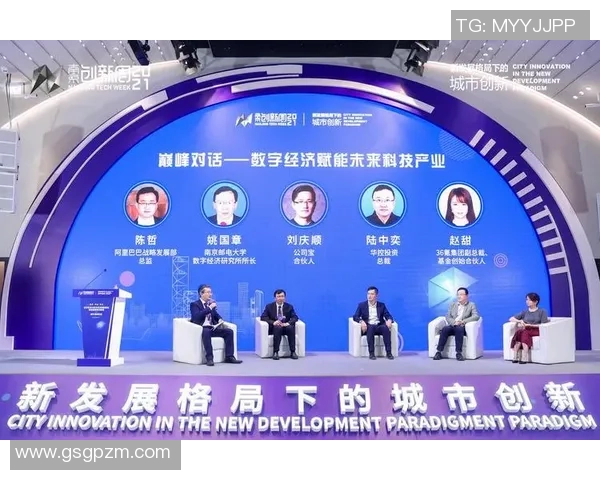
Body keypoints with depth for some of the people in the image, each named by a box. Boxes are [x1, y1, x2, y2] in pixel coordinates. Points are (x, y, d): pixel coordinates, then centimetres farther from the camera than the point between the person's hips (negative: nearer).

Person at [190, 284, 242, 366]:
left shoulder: (211, 303, 19)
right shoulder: (195, 304, -1)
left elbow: (216, 315, 25)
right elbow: (197, 316, -18)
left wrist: (220, 320, 1)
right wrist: (209, 308, -19)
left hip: (212, 328, 7)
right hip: (201, 328, -7)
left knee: (229, 331, -13)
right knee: (206, 332, -40)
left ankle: (229, 357, -13)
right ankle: (209, 358, -37)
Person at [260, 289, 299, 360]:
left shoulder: (289, 306, 8)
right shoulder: (269, 306, 5)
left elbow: (295, 317, -1)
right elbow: (263, 317, -5)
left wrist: (288, 323, -23)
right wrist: (273, 322, -22)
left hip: (285, 326, 2)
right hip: (274, 327, -1)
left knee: (291, 328, -33)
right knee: (278, 327, -36)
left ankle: (292, 352, -29)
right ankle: (275, 352, -35)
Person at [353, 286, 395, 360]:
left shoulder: (382, 305, 14)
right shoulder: (362, 305, 10)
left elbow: (388, 316, 6)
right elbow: (355, 317, 1)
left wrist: (389, 320, -19)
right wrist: (361, 321, -21)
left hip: (379, 327, 2)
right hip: (368, 327, -1)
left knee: (386, 327, -32)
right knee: (371, 327, -37)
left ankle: (389, 352, -30)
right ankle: (371, 353, -36)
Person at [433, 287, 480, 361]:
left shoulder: (471, 305, 10)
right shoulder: (453, 305, 19)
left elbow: (476, 316, -6)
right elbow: (447, 317, 8)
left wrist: (463, 321, -20)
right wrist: (454, 322, -15)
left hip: (463, 327, -3)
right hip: (452, 326, 3)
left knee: (458, 328, -38)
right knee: (445, 328, -31)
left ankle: (459, 353, -35)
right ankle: (439, 352, -31)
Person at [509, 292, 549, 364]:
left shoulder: (542, 311, 7)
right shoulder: (525, 312, 17)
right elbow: (511, 319, 16)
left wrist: (529, 325, -12)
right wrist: (520, 321, -4)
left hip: (537, 331, -3)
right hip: (526, 330, 3)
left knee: (525, 332, -37)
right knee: (519, 332, -34)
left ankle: (524, 358, -43)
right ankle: (516, 357, -39)